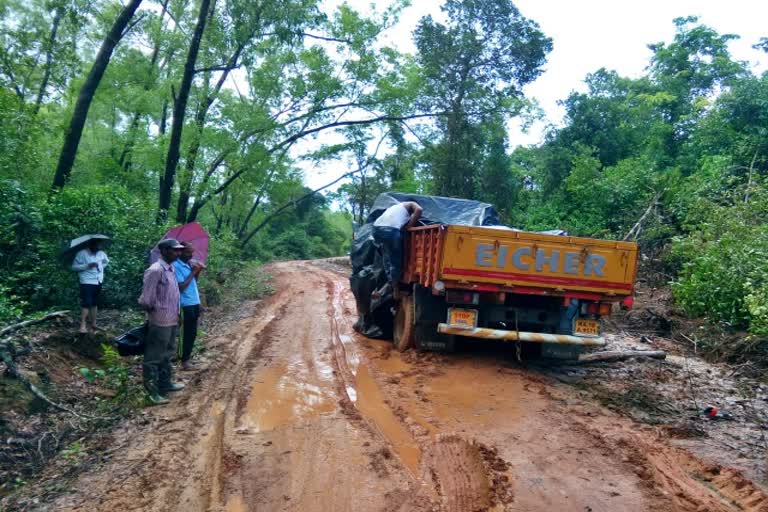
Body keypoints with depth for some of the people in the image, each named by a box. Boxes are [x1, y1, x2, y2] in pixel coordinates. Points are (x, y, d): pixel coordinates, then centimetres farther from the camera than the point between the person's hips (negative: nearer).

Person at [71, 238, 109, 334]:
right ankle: (82, 325, -11)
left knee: (95, 303, 14)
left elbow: (106, 261, 26)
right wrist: (87, 266, -24)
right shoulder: (81, 253, -11)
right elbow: (74, 266, -14)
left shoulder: (101, 253, 4)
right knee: (86, 303, -13)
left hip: (98, 281, 6)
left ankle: (93, 323, 23)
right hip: (87, 282, -6)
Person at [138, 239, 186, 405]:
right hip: (160, 323, -9)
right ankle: (152, 392, 8)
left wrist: (176, 314, 11)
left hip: (171, 321, 9)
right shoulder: (155, 270, -19)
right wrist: (157, 310, -6)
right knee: (153, 358, 1)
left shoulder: (171, 269, 8)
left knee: (167, 355, 21)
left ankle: (165, 383, 34)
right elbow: (145, 300, -20)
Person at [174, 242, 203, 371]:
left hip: (195, 302, 8)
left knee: (192, 332, 15)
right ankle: (185, 360, 9)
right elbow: (181, 286, -20)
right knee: (189, 333, -1)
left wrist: (197, 271, -2)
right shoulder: (176, 266, -16)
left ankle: (187, 355, 27)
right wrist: (193, 272, -17)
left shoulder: (189, 263, 8)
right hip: (186, 304, -8)